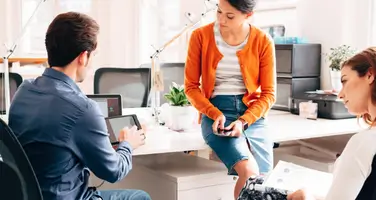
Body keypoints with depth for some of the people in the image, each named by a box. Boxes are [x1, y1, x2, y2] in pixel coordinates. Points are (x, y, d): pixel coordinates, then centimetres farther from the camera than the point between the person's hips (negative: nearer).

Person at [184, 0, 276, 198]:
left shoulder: (263, 41, -2)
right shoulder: (200, 36, -4)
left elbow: (268, 93, 0)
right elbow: (191, 86, 0)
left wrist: (244, 121, -16)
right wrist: (215, 114, -16)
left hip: (252, 115, 2)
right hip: (215, 112, -2)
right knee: (249, 172, -25)